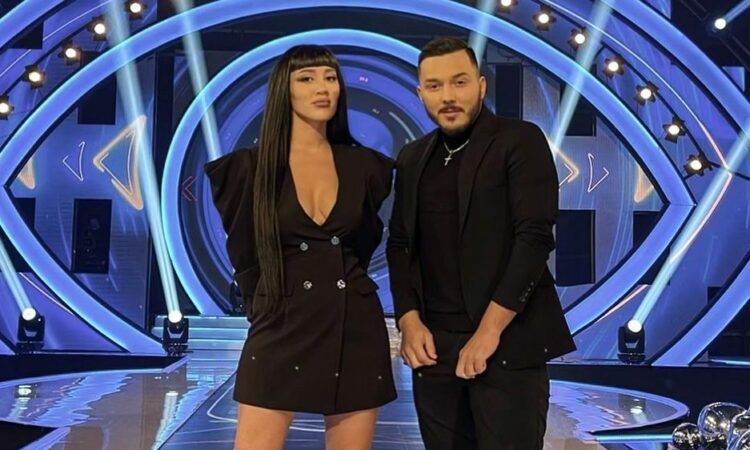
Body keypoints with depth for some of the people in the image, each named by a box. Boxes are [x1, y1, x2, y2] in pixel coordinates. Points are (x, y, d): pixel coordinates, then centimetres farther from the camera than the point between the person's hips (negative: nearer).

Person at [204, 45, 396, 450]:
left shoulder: (366, 165, 5)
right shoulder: (248, 167, -2)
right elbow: (243, 254, 8)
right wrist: (264, 307, 10)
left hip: (356, 332, 3)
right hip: (280, 332, -2)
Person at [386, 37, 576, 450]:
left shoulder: (520, 141, -3)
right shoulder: (412, 158, 13)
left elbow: (535, 238, -12)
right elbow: (399, 244, 13)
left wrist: (489, 330, -17)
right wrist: (409, 321, -2)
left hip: (507, 342, -4)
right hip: (433, 343, 5)